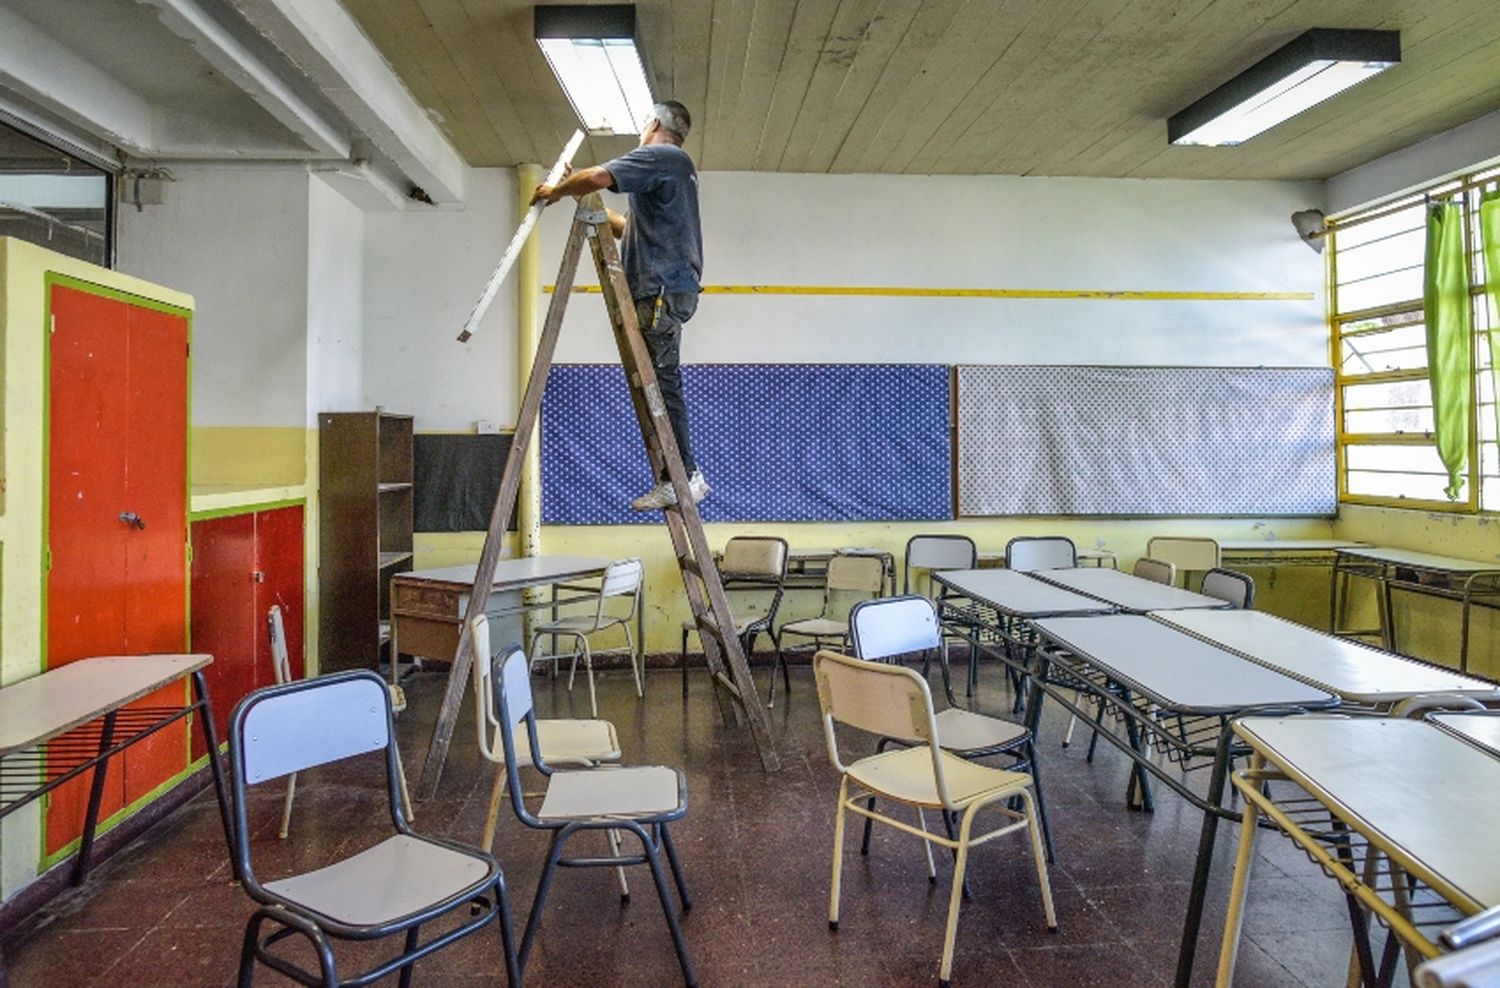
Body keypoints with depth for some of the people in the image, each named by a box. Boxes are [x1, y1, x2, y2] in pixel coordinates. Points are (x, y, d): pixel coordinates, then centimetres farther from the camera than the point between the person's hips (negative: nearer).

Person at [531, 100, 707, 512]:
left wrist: (556, 190, 2)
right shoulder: (676, 167, 30)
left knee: (661, 383, -12)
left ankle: (683, 477, -13)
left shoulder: (661, 156, -1)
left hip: (662, 288, -10)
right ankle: (682, 475, 7)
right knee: (655, 385, 7)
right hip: (663, 288, 10)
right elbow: (634, 230, 35)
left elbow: (597, 177, -15)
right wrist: (592, 205, 36)